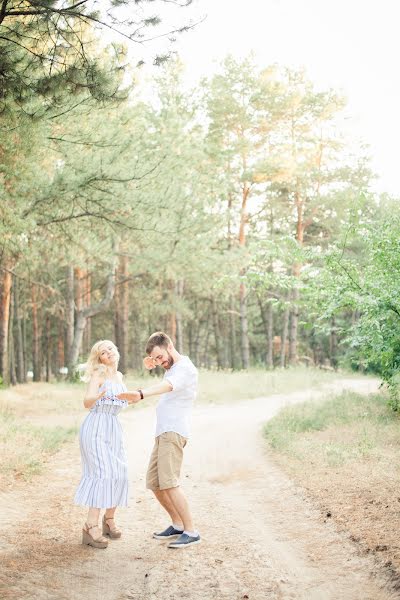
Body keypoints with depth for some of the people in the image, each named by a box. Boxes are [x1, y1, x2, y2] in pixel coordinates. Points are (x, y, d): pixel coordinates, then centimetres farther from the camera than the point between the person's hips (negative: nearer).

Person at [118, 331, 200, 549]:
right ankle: (178, 525, 22)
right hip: (163, 433, 10)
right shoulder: (170, 368, 20)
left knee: (169, 483, -17)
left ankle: (191, 532, -12)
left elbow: (166, 385, -34)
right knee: (154, 483, 11)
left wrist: (141, 394, -51)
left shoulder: (185, 367, -12)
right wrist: (151, 367, 23)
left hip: (174, 432, -10)